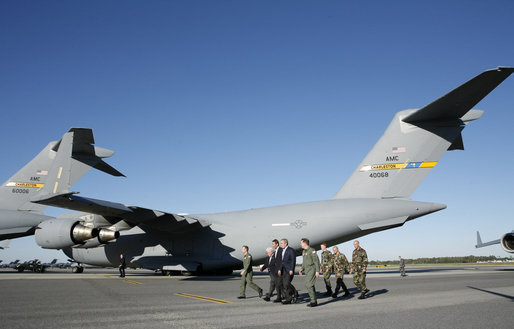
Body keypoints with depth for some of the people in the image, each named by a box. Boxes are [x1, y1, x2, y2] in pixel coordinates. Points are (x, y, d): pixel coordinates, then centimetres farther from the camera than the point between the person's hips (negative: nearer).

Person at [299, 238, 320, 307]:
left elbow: (316, 261, -15)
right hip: (307, 271, 9)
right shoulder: (304, 251, 14)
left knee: (309, 285, -15)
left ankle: (313, 301, -10)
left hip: (312, 269, -9)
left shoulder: (312, 250, -13)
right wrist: (302, 269, 10)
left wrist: (317, 271, -20)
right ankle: (314, 301, 14)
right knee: (310, 285, 9)